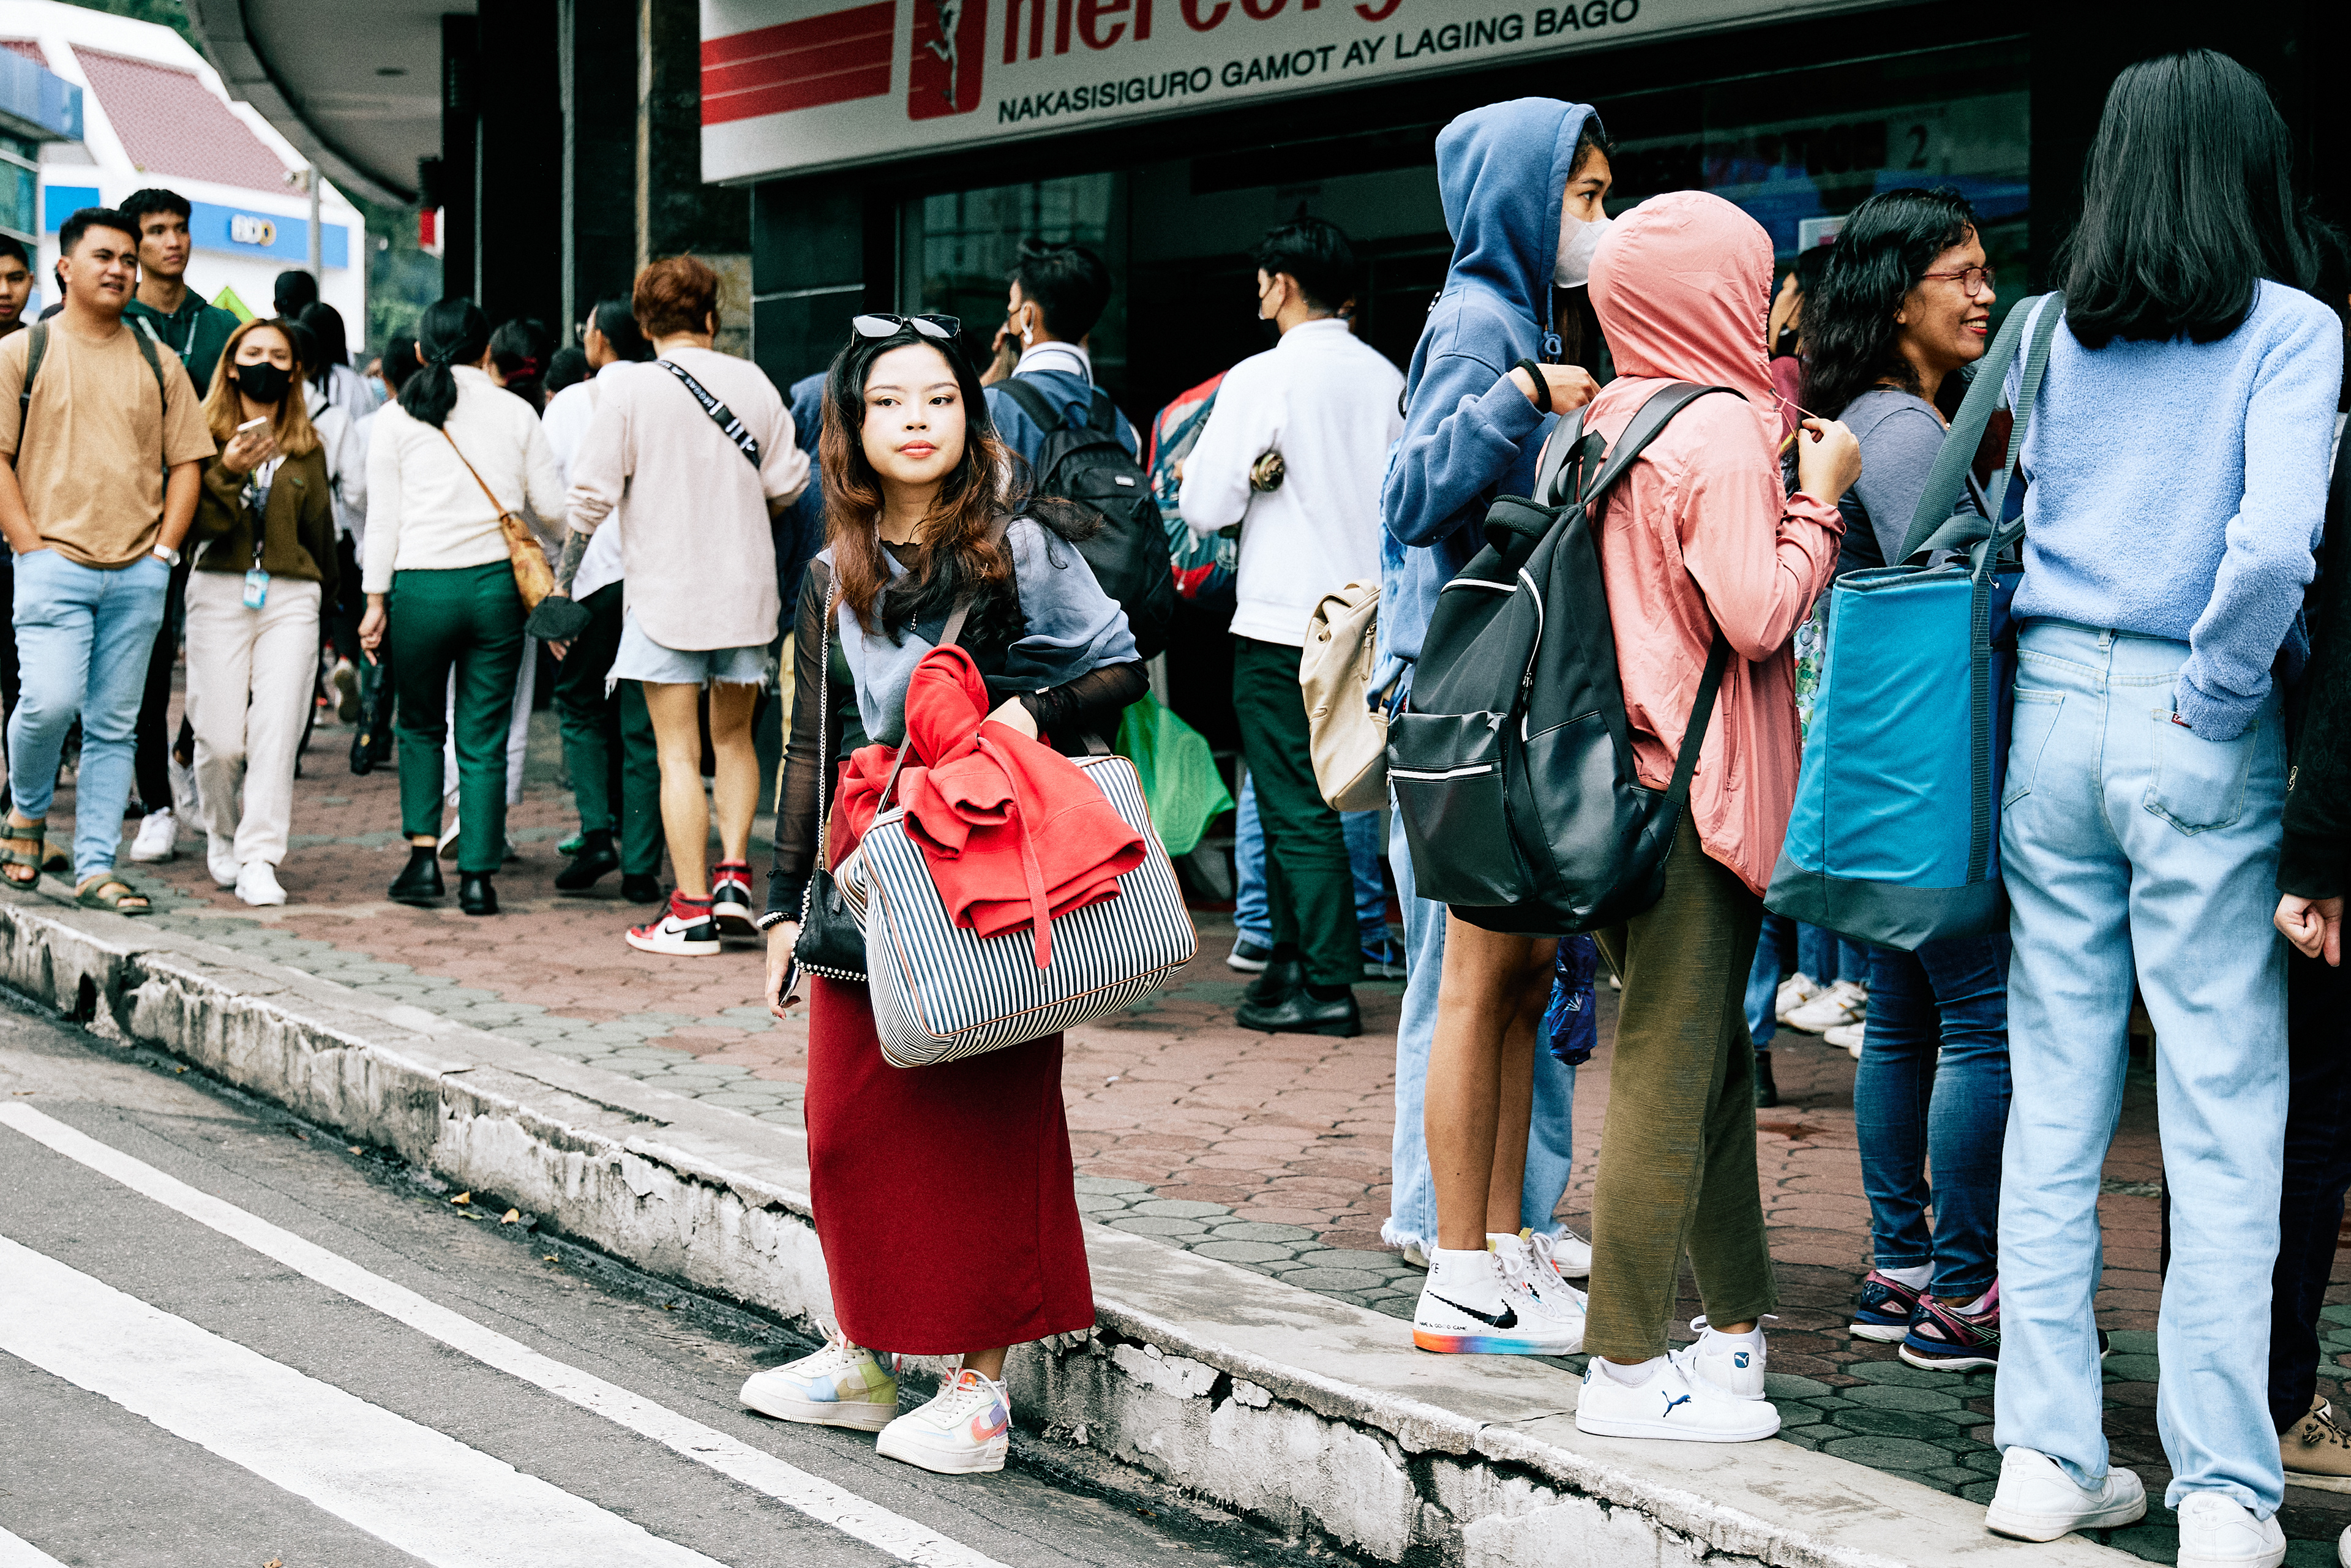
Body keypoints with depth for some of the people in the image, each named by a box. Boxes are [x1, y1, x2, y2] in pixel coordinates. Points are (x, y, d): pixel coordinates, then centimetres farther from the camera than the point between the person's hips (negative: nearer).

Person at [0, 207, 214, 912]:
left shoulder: (158, 364, 13)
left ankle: (96, 867, 8)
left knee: (115, 723, 3)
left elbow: (186, 462, 14)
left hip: (138, 573, 3)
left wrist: (164, 550, 2)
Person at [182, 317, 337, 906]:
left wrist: (323, 591, 24)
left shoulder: (307, 446, 12)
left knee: (277, 731, -10)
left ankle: (259, 860, -9)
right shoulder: (207, 434, 3)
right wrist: (227, 472, -22)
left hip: (291, 597, 2)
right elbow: (201, 521, -7)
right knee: (222, 738, -3)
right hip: (220, 592, -2)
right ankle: (221, 836, 25)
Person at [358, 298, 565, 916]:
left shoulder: (397, 418, 3)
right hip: (496, 585, 1)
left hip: (422, 586, 0)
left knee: (420, 725, 18)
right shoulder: (516, 413, 5)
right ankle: (478, 877, 4)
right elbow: (552, 506, 6)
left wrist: (375, 599, 4)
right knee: (485, 738, 5)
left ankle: (424, 856, 9)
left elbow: (383, 517, 1)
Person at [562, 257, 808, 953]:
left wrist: (566, 565, 10)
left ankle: (692, 912, 0)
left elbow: (594, 492, -8)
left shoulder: (629, 392, -8)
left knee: (680, 752, 0)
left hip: (664, 593, -3)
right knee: (734, 736, 19)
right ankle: (733, 875, 6)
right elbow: (786, 482, 5)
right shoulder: (753, 383, 1)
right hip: (746, 587, 3)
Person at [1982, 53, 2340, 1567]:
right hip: (2192, 735, -4)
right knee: (2225, 1118, 2)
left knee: (2055, 1100, 10)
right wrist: (2221, 690, -6)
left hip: (2053, 709, 4)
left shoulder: (2059, 335, 7)